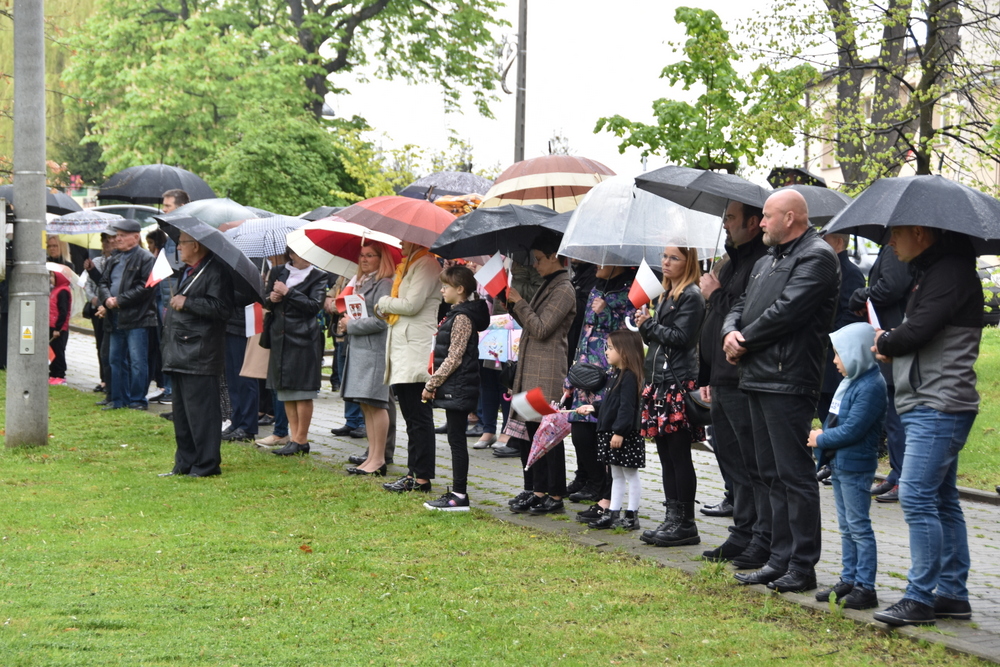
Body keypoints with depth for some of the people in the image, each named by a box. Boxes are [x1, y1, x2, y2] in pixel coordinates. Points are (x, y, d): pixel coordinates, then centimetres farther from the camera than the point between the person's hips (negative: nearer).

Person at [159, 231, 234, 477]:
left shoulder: (215, 272, -13)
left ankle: (207, 464, -1)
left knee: (201, 410, -7)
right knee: (181, 411, 14)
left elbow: (221, 308, -23)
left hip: (200, 356, -10)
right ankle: (185, 462, 22)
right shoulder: (183, 272, 18)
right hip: (180, 354, 10)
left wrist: (187, 302, -19)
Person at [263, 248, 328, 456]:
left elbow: (315, 306, -11)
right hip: (281, 338, 5)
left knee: (302, 393, -4)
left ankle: (301, 440, 2)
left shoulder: (318, 277, 0)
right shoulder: (279, 273, 12)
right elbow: (266, 301, 18)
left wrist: (287, 292, -13)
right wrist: (271, 298, -5)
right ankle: (293, 437, 13)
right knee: (285, 392, 7)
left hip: (304, 339, -5)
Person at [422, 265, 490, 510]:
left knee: (457, 439, -6)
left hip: (458, 388, -10)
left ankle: (460, 496, -4)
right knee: (456, 439, 11)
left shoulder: (462, 317, -15)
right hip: (455, 388, 10)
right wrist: (435, 384, 17)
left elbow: (453, 358, -19)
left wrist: (431, 384, -14)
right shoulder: (457, 314, 15)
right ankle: (457, 491, 16)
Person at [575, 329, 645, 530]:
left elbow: (627, 407, -24)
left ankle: (632, 515, 5)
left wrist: (619, 432, -26)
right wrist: (593, 408, 17)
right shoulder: (618, 375, 13)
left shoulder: (629, 377, -19)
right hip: (611, 433, 11)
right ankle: (613, 514, 20)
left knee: (631, 475, 0)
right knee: (617, 475, 15)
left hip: (626, 436, -11)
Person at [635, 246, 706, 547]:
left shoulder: (692, 296, -8)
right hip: (659, 381, 9)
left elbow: (681, 337, -17)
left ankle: (685, 524, -2)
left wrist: (649, 325, -7)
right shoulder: (666, 295, 19)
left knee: (679, 454, -6)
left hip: (679, 383, -9)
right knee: (666, 454, 9)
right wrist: (645, 325, 1)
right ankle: (672, 518, 14)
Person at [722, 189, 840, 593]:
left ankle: (802, 566, -3)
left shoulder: (817, 257, -9)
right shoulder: (765, 262, 21)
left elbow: (786, 312, -18)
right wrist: (731, 332, -2)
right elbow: (742, 306, 21)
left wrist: (745, 341, -8)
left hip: (788, 381, -10)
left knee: (794, 474, -7)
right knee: (773, 474, 13)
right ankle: (780, 559, 19)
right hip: (759, 378, 10)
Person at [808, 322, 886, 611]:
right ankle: (848, 580, 24)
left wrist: (820, 439, -12)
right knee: (846, 527, 16)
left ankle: (865, 587, 0)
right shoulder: (851, 381, 11)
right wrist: (821, 435, -1)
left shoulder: (870, 386, -20)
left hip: (855, 466, -10)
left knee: (859, 526, -5)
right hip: (839, 462, 10)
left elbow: (852, 430, -23)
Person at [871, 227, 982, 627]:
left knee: (917, 497, -12)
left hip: (938, 407, -11)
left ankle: (920, 599, -9)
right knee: (942, 501, 12)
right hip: (925, 404, 11)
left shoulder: (952, 273, -14)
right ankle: (953, 594, 17)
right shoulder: (930, 272, 19)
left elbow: (918, 332, -22)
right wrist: (890, 345, 1)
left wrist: (884, 343, -3)